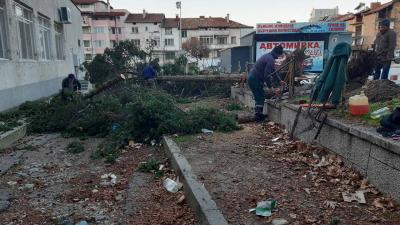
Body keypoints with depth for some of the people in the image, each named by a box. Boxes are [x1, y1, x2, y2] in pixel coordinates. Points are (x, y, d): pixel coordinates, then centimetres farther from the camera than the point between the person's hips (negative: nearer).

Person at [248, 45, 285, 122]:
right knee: (260, 97, -3)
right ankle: (258, 116, 2)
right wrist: (270, 85, -8)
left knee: (259, 97, 17)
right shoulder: (270, 59, -17)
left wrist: (280, 81, 26)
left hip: (252, 78, 10)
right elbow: (267, 75, -21)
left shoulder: (268, 56, 16)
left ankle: (259, 114, 25)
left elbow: (273, 71, 25)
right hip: (255, 79, -10)